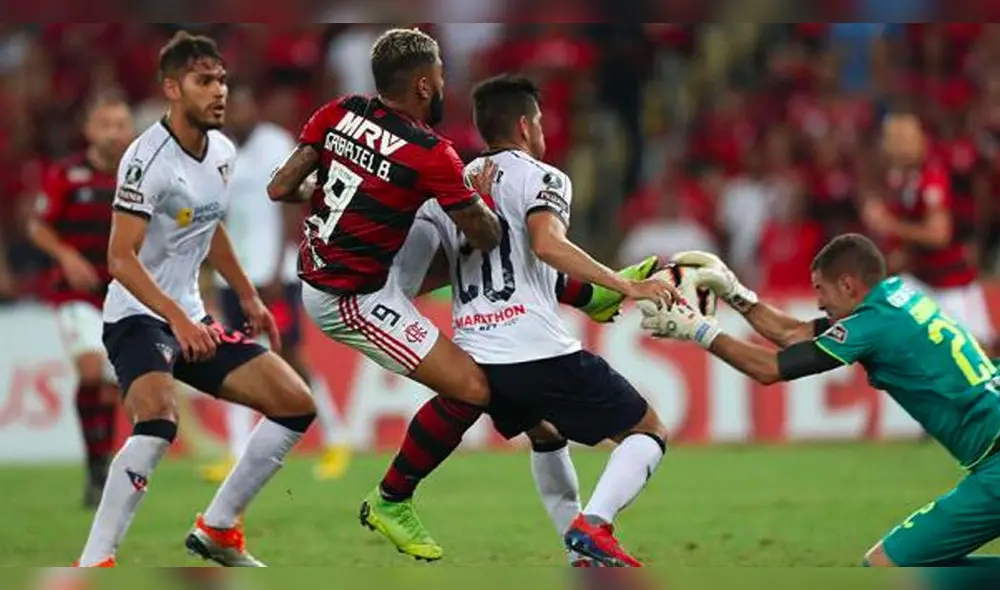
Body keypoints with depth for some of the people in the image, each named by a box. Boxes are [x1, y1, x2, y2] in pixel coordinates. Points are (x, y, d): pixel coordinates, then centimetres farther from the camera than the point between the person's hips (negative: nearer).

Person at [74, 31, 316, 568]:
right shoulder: (148, 159, -20)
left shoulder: (222, 151, 6)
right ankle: (92, 566, -31)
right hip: (138, 317, -9)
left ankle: (217, 529, 17)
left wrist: (248, 297, 27)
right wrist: (178, 319, -34)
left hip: (192, 320, 9)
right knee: (158, 421, -35)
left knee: (295, 404, 6)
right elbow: (121, 258, -25)